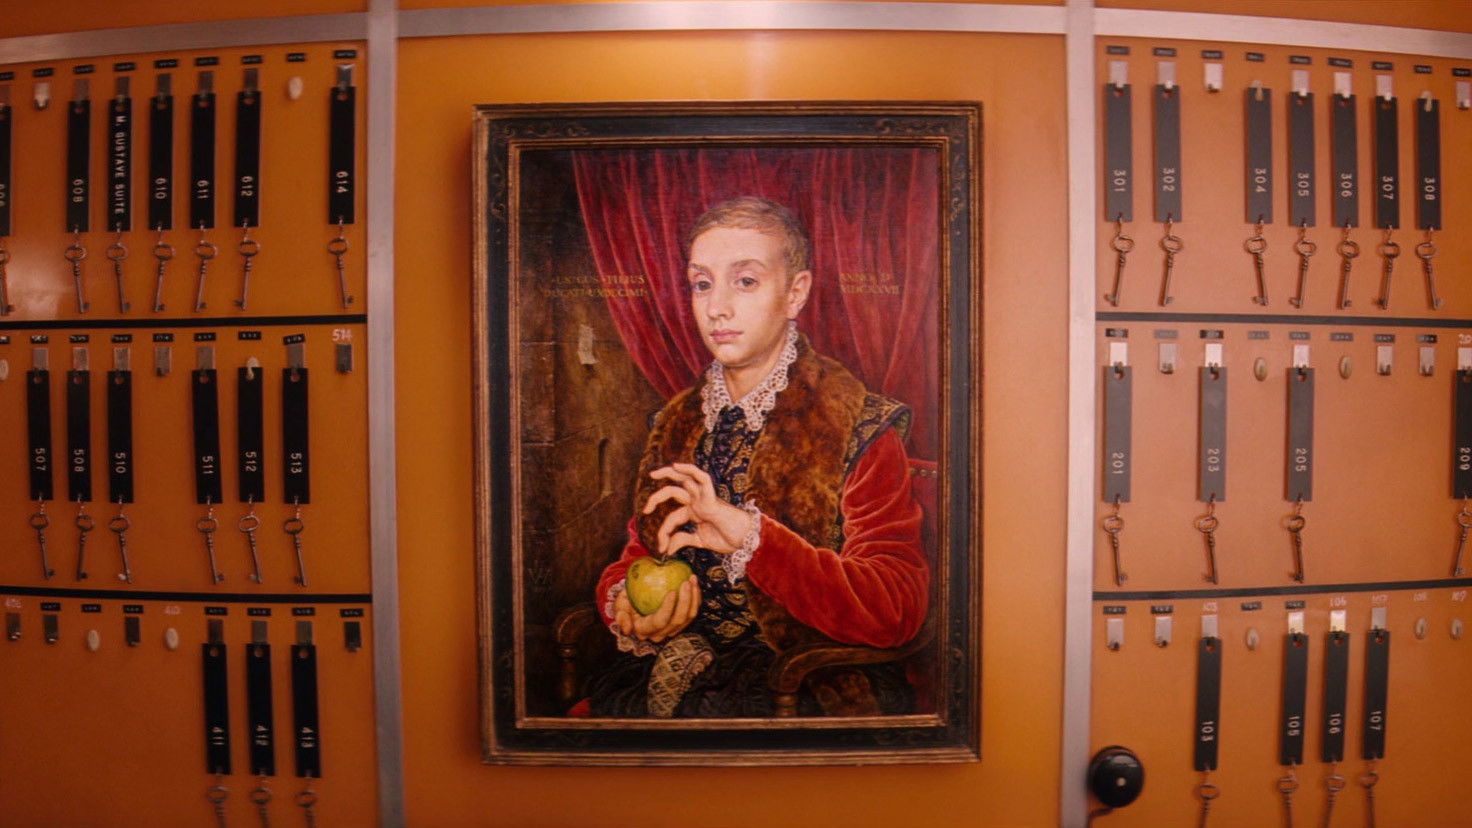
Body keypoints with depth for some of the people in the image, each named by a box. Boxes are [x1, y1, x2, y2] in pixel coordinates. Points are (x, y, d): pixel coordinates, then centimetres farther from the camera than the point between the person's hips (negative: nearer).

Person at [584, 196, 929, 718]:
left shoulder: (861, 427, -4)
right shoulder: (676, 422, 12)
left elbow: (897, 608, -13)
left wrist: (753, 536, -25)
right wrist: (624, 605, -6)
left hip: (809, 688, -4)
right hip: (670, 667, 4)